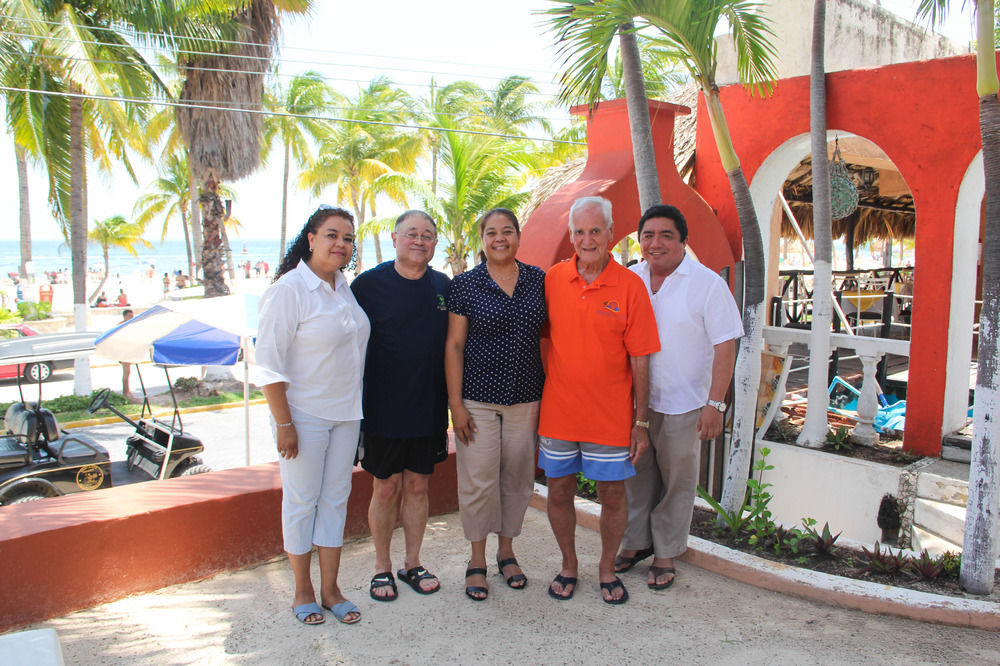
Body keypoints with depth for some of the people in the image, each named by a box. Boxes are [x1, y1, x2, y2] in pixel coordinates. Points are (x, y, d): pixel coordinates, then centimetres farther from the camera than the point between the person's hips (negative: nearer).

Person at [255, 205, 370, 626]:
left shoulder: (344, 287, 7)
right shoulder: (289, 289, -15)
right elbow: (270, 362, -16)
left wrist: (356, 403, 15)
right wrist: (283, 423, -18)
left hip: (345, 412, 7)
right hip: (303, 414, -6)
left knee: (336, 497, 11)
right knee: (301, 500, 5)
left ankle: (330, 589, 24)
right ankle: (302, 591, 23)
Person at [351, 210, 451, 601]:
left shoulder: (443, 286, 6)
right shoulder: (369, 284, -6)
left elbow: (453, 345, 14)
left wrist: (452, 398, 11)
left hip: (429, 409, 3)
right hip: (383, 409, -3)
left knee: (418, 486, 12)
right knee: (386, 488, 7)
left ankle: (413, 564, 27)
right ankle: (383, 567, 24)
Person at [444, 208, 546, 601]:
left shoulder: (537, 281, 5)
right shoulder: (465, 284, -2)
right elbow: (454, 345, -3)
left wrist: (546, 395, 7)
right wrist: (455, 403, -7)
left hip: (526, 399, 3)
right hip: (478, 399, -2)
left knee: (517, 479, 11)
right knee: (478, 481, 1)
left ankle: (506, 551, 30)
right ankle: (477, 560, 19)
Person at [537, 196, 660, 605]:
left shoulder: (630, 285, -7)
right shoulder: (553, 279, 0)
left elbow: (639, 359, -5)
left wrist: (641, 421, -5)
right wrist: (540, 399, 7)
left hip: (610, 414, -2)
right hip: (557, 412, 2)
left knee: (612, 494, 8)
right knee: (559, 492, 11)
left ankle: (607, 569, 31)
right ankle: (568, 566, 33)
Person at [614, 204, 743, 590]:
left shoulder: (708, 284, -9)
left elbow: (725, 347, -9)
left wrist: (715, 404, -14)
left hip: (681, 404, -3)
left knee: (676, 481, 9)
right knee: (637, 475, 15)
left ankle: (666, 554, 26)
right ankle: (636, 542, 33)